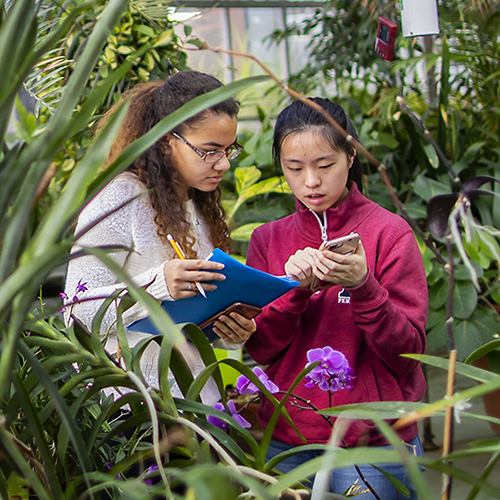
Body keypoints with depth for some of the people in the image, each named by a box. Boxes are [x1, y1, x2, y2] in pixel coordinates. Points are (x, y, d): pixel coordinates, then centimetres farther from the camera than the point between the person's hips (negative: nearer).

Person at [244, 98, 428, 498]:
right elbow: (260, 349, -2)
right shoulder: (267, 240, 5)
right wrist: (294, 288, -18)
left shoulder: (390, 233, -6)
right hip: (285, 442, 3)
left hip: (374, 442, -3)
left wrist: (362, 286, -25)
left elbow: (407, 353, -10)